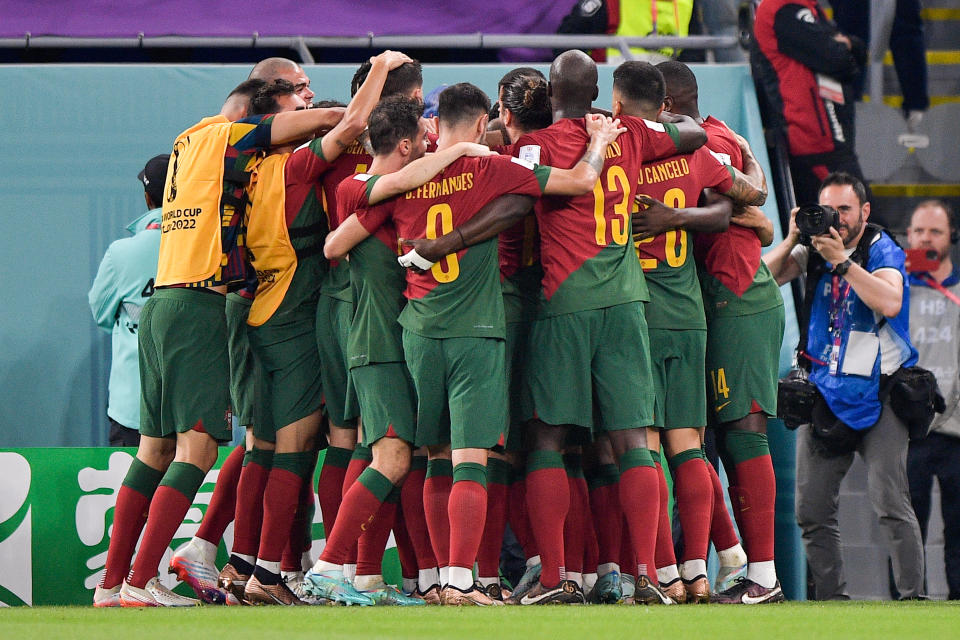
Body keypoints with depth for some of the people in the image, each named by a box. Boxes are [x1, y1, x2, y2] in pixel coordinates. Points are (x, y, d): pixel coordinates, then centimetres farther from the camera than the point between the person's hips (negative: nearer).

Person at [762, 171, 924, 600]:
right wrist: (792, 240, -7)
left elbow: (890, 302, -21)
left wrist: (841, 260, -22)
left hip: (876, 391, -5)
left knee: (890, 503, -14)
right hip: (824, 393, 5)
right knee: (812, 510, 3)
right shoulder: (813, 252, 11)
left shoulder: (882, 251, -3)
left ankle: (911, 597, -12)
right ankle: (830, 597, 11)